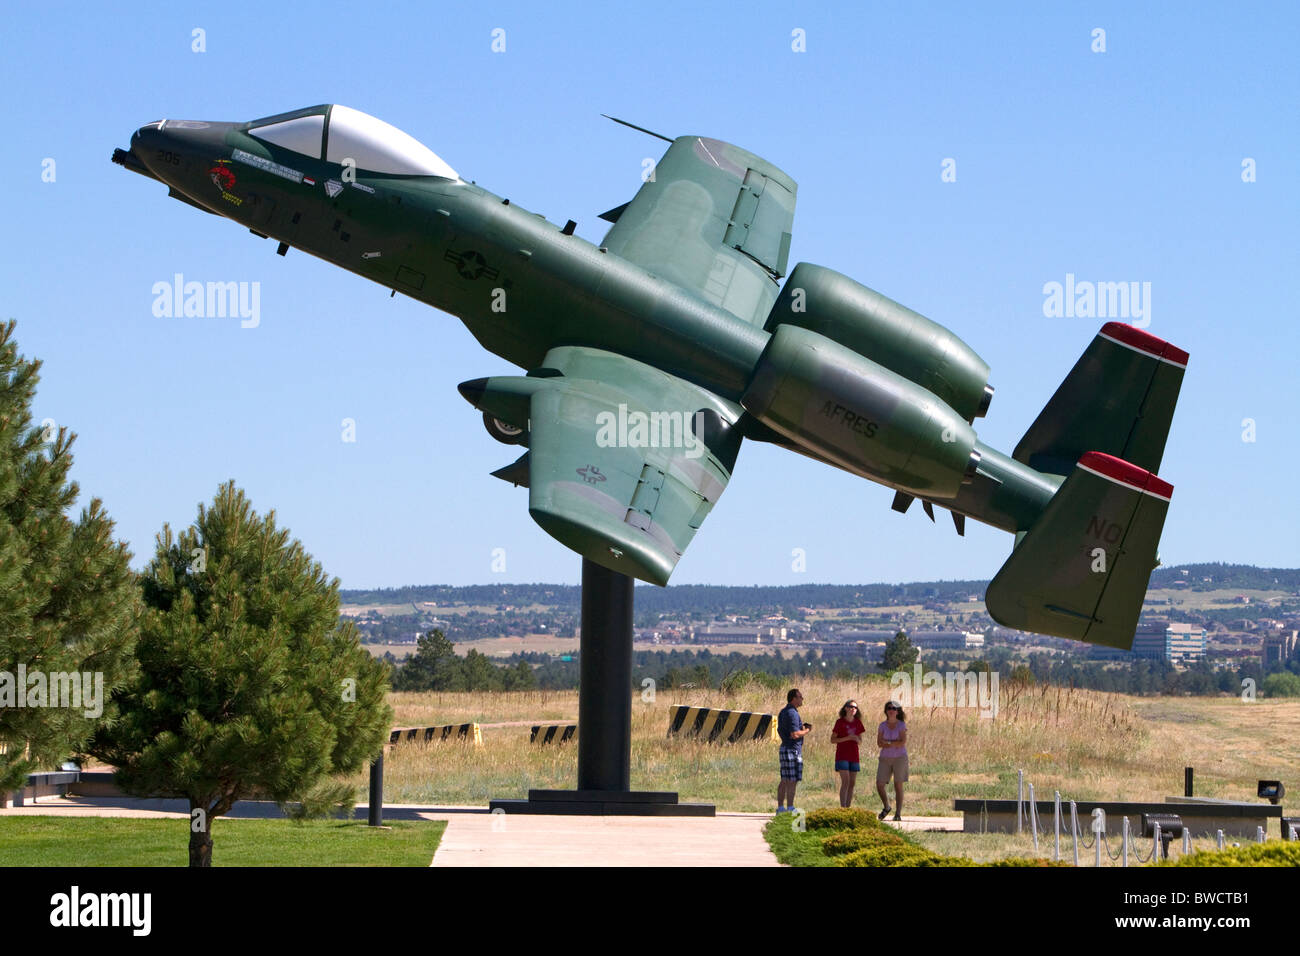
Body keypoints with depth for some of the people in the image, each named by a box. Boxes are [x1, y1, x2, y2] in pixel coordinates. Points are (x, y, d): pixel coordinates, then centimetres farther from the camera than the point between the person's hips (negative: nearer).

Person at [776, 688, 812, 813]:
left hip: (784, 748, 10)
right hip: (793, 749, -10)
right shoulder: (792, 713, -15)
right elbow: (794, 735, -23)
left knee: (784, 781, 10)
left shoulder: (783, 713, 16)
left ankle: (780, 808, 11)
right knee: (792, 781, -8)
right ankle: (790, 809, -9)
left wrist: (802, 727, 17)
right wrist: (807, 730, -6)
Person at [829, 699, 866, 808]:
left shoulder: (858, 723, 9)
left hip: (853, 757, 5)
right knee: (845, 782, -14)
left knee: (852, 784, 4)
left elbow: (860, 741, 16)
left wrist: (857, 739, -9)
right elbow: (832, 740, -5)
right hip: (842, 756, -5)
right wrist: (847, 738, -17)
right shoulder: (840, 722, -5)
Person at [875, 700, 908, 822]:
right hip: (885, 758, 3)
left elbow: (903, 742, -14)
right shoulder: (882, 725, 4)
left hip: (899, 758, -3)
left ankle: (898, 813, -1)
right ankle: (886, 807, 21)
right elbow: (879, 743, -5)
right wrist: (894, 744, -15)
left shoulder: (902, 725, -3)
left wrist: (887, 743, -12)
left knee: (898, 786, -5)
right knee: (879, 785, -3)